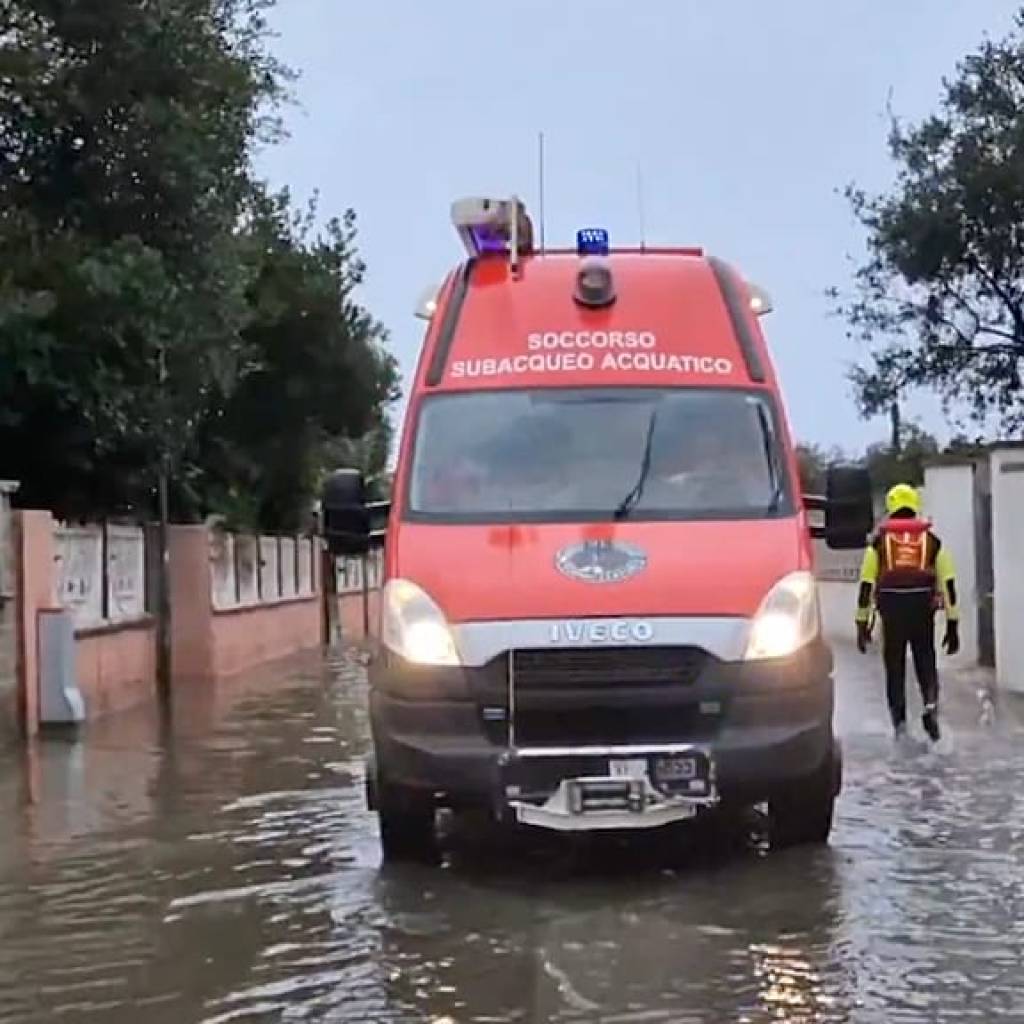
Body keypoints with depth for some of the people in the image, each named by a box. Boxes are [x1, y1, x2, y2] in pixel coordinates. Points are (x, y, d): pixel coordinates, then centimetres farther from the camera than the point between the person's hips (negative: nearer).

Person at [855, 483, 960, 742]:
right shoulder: (932, 540, 9)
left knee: (895, 667, 14)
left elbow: (866, 584, 4)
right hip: (923, 611, 0)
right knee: (926, 663, 14)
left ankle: (899, 721, 11)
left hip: (891, 612, 0)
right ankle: (930, 705, -11)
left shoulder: (879, 541, 7)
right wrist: (952, 624, 8)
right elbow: (948, 584, 5)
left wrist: (862, 623, 9)